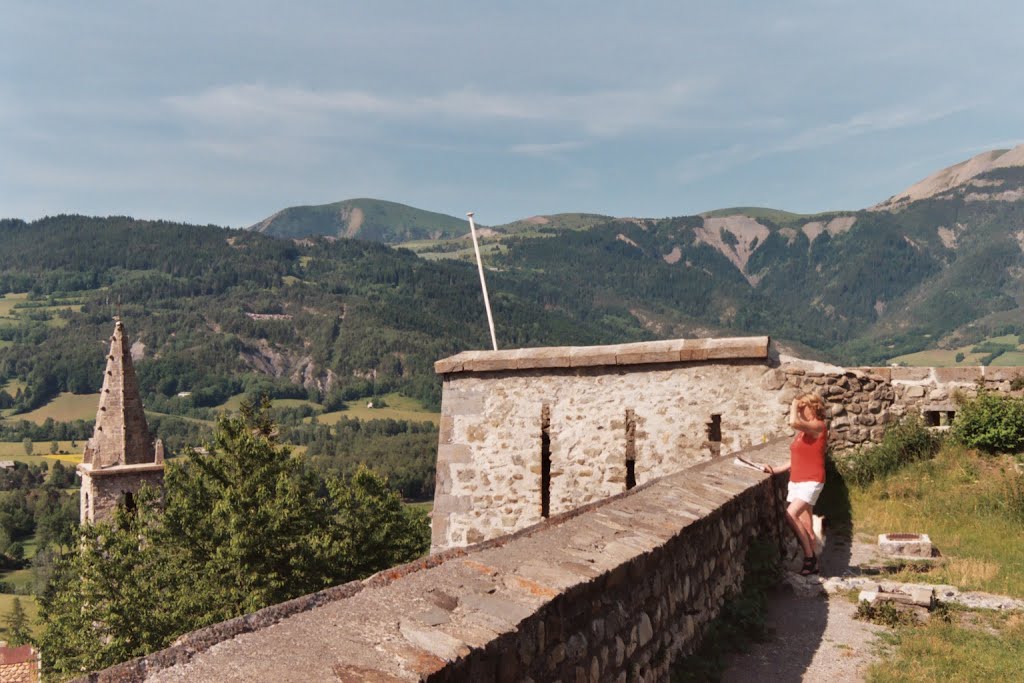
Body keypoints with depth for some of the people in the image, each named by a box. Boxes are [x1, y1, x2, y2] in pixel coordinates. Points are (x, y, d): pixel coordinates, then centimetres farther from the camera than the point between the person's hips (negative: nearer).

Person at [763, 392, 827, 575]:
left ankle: (809, 556, -13)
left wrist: (794, 406, -12)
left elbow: (793, 422, -30)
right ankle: (812, 564, 18)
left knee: (791, 515, -24)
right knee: (805, 526, 10)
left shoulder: (818, 426, -11)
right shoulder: (803, 430, 16)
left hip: (811, 482, -9)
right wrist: (776, 470, 11)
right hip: (796, 481, 9)